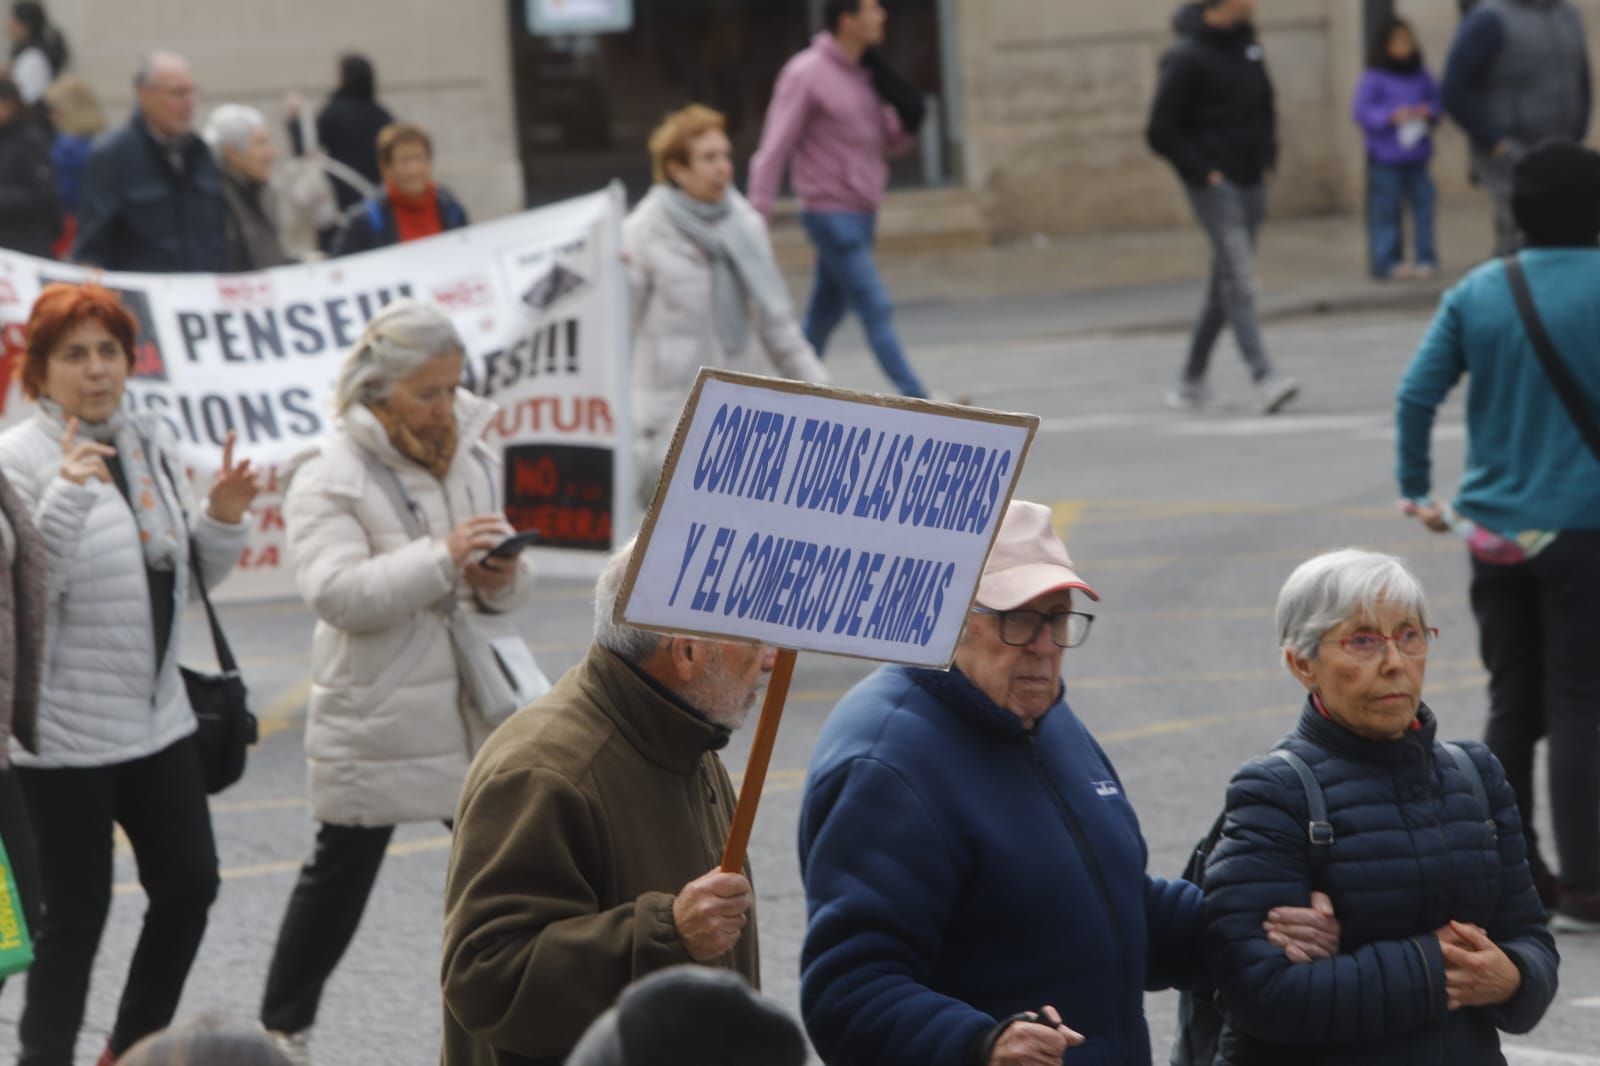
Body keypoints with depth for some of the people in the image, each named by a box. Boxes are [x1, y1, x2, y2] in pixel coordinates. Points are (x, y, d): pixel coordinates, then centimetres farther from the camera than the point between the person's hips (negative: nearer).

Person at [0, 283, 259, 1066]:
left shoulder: (153, 443, 8)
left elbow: (186, 576, 16)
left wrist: (222, 519, -3)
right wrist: (68, 496, -30)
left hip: (156, 715, 7)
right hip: (65, 730, -7)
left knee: (189, 885, 9)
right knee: (76, 912, 0)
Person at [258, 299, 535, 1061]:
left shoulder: (469, 456, 8)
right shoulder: (329, 477, -12)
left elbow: (496, 585, 16)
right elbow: (335, 592, -24)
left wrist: (504, 581, -9)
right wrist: (444, 558, -30)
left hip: (471, 707, 5)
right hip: (373, 718, -5)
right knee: (342, 872, 5)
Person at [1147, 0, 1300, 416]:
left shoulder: (1247, 41, 10)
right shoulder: (1188, 57, -13)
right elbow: (1160, 131, -12)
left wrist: (1267, 156, 13)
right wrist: (1201, 172, -13)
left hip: (1252, 181, 8)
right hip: (1215, 183, -8)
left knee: (1225, 286, 11)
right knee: (1239, 280, -17)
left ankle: (1191, 384, 21)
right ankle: (1264, 379, -26)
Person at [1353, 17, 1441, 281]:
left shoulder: (1420, 75, 7)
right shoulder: (1374, 77, -7)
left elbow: (1435, 99, 16)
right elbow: (1361, 110, -8)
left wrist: (1429, 113, -6)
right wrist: (1391, 116, -18)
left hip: (1416, 155, 4)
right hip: (1386, 157, -4)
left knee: (1423, 204, 3)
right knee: (1386, 210, -2)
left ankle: (1426, 259, 11)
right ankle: (1389, 261, 5)